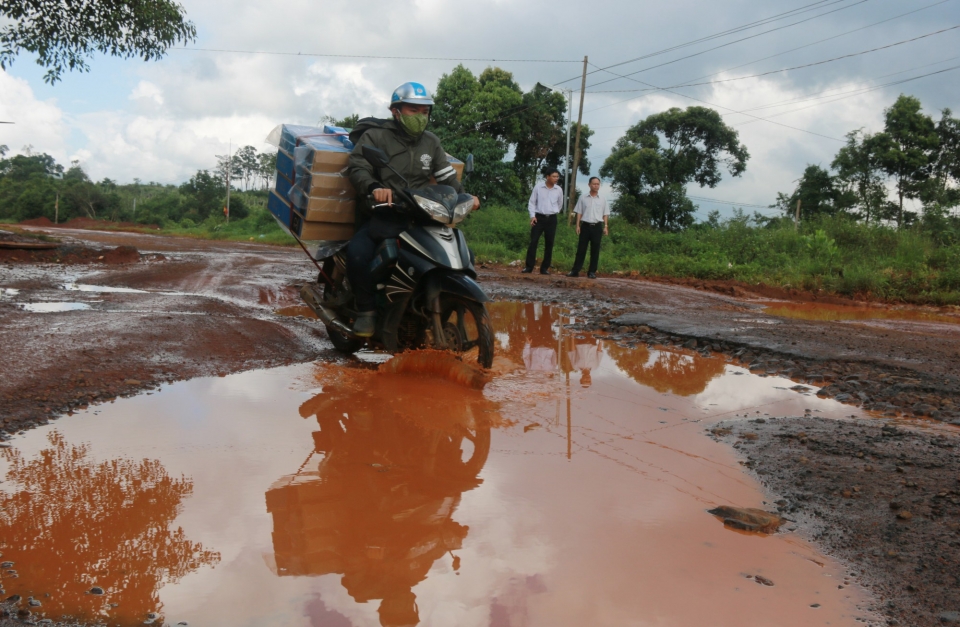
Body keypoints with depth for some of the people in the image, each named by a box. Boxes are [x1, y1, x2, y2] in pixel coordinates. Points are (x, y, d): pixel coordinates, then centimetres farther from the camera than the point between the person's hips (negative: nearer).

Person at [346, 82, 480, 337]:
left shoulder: (431, 143, 16)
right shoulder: (375, 136, 0)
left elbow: (446, 177, 14)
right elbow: (356, 167, -13)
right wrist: (374, 187, -34)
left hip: (422, 216, 5)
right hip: (383, 215, -4)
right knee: (357, 253, -32)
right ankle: (366, 309, -12)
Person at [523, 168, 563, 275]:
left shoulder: (559, 190, 2)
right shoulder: (538, 187, -4)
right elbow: (532, 202, 0)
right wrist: (532, 216, -9)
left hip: (551, 219, 2)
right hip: (539, 217, -2)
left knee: (549, 244, 3)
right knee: (533, 242, -7)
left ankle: (545, 268, 10)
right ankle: (529, 266, -4)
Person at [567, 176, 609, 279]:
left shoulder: (603, 199, 8)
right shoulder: (583, 198, 6)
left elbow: (605, 214, 9)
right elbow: (579, 213, 7)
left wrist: (606, 226, 1)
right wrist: (578, 225, -1)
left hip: (597, 227, 0)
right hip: (585, 226, 0)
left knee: (595, 250, 1)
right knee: (581, 249, 0)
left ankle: (592, 272, 6)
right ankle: (575, 270, 2)